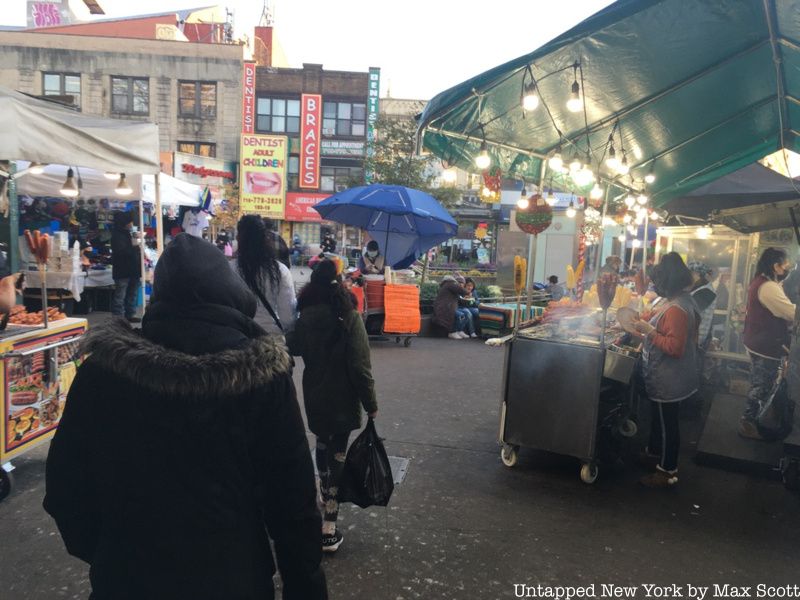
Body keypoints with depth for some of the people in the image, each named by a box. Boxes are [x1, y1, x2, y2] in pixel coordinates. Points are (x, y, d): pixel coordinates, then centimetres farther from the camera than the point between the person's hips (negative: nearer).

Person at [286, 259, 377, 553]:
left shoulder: (305, 317, -5)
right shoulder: (350, 318, -17)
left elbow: (294, 349, 13)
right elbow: (360, 366, -18)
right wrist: (370, 403, -9)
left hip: (314, 395, 4)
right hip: (342, 397, -4)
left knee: (322, 442, 26)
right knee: (337, 453, 2)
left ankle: (325, 492, 47)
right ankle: (329, 528, 3)